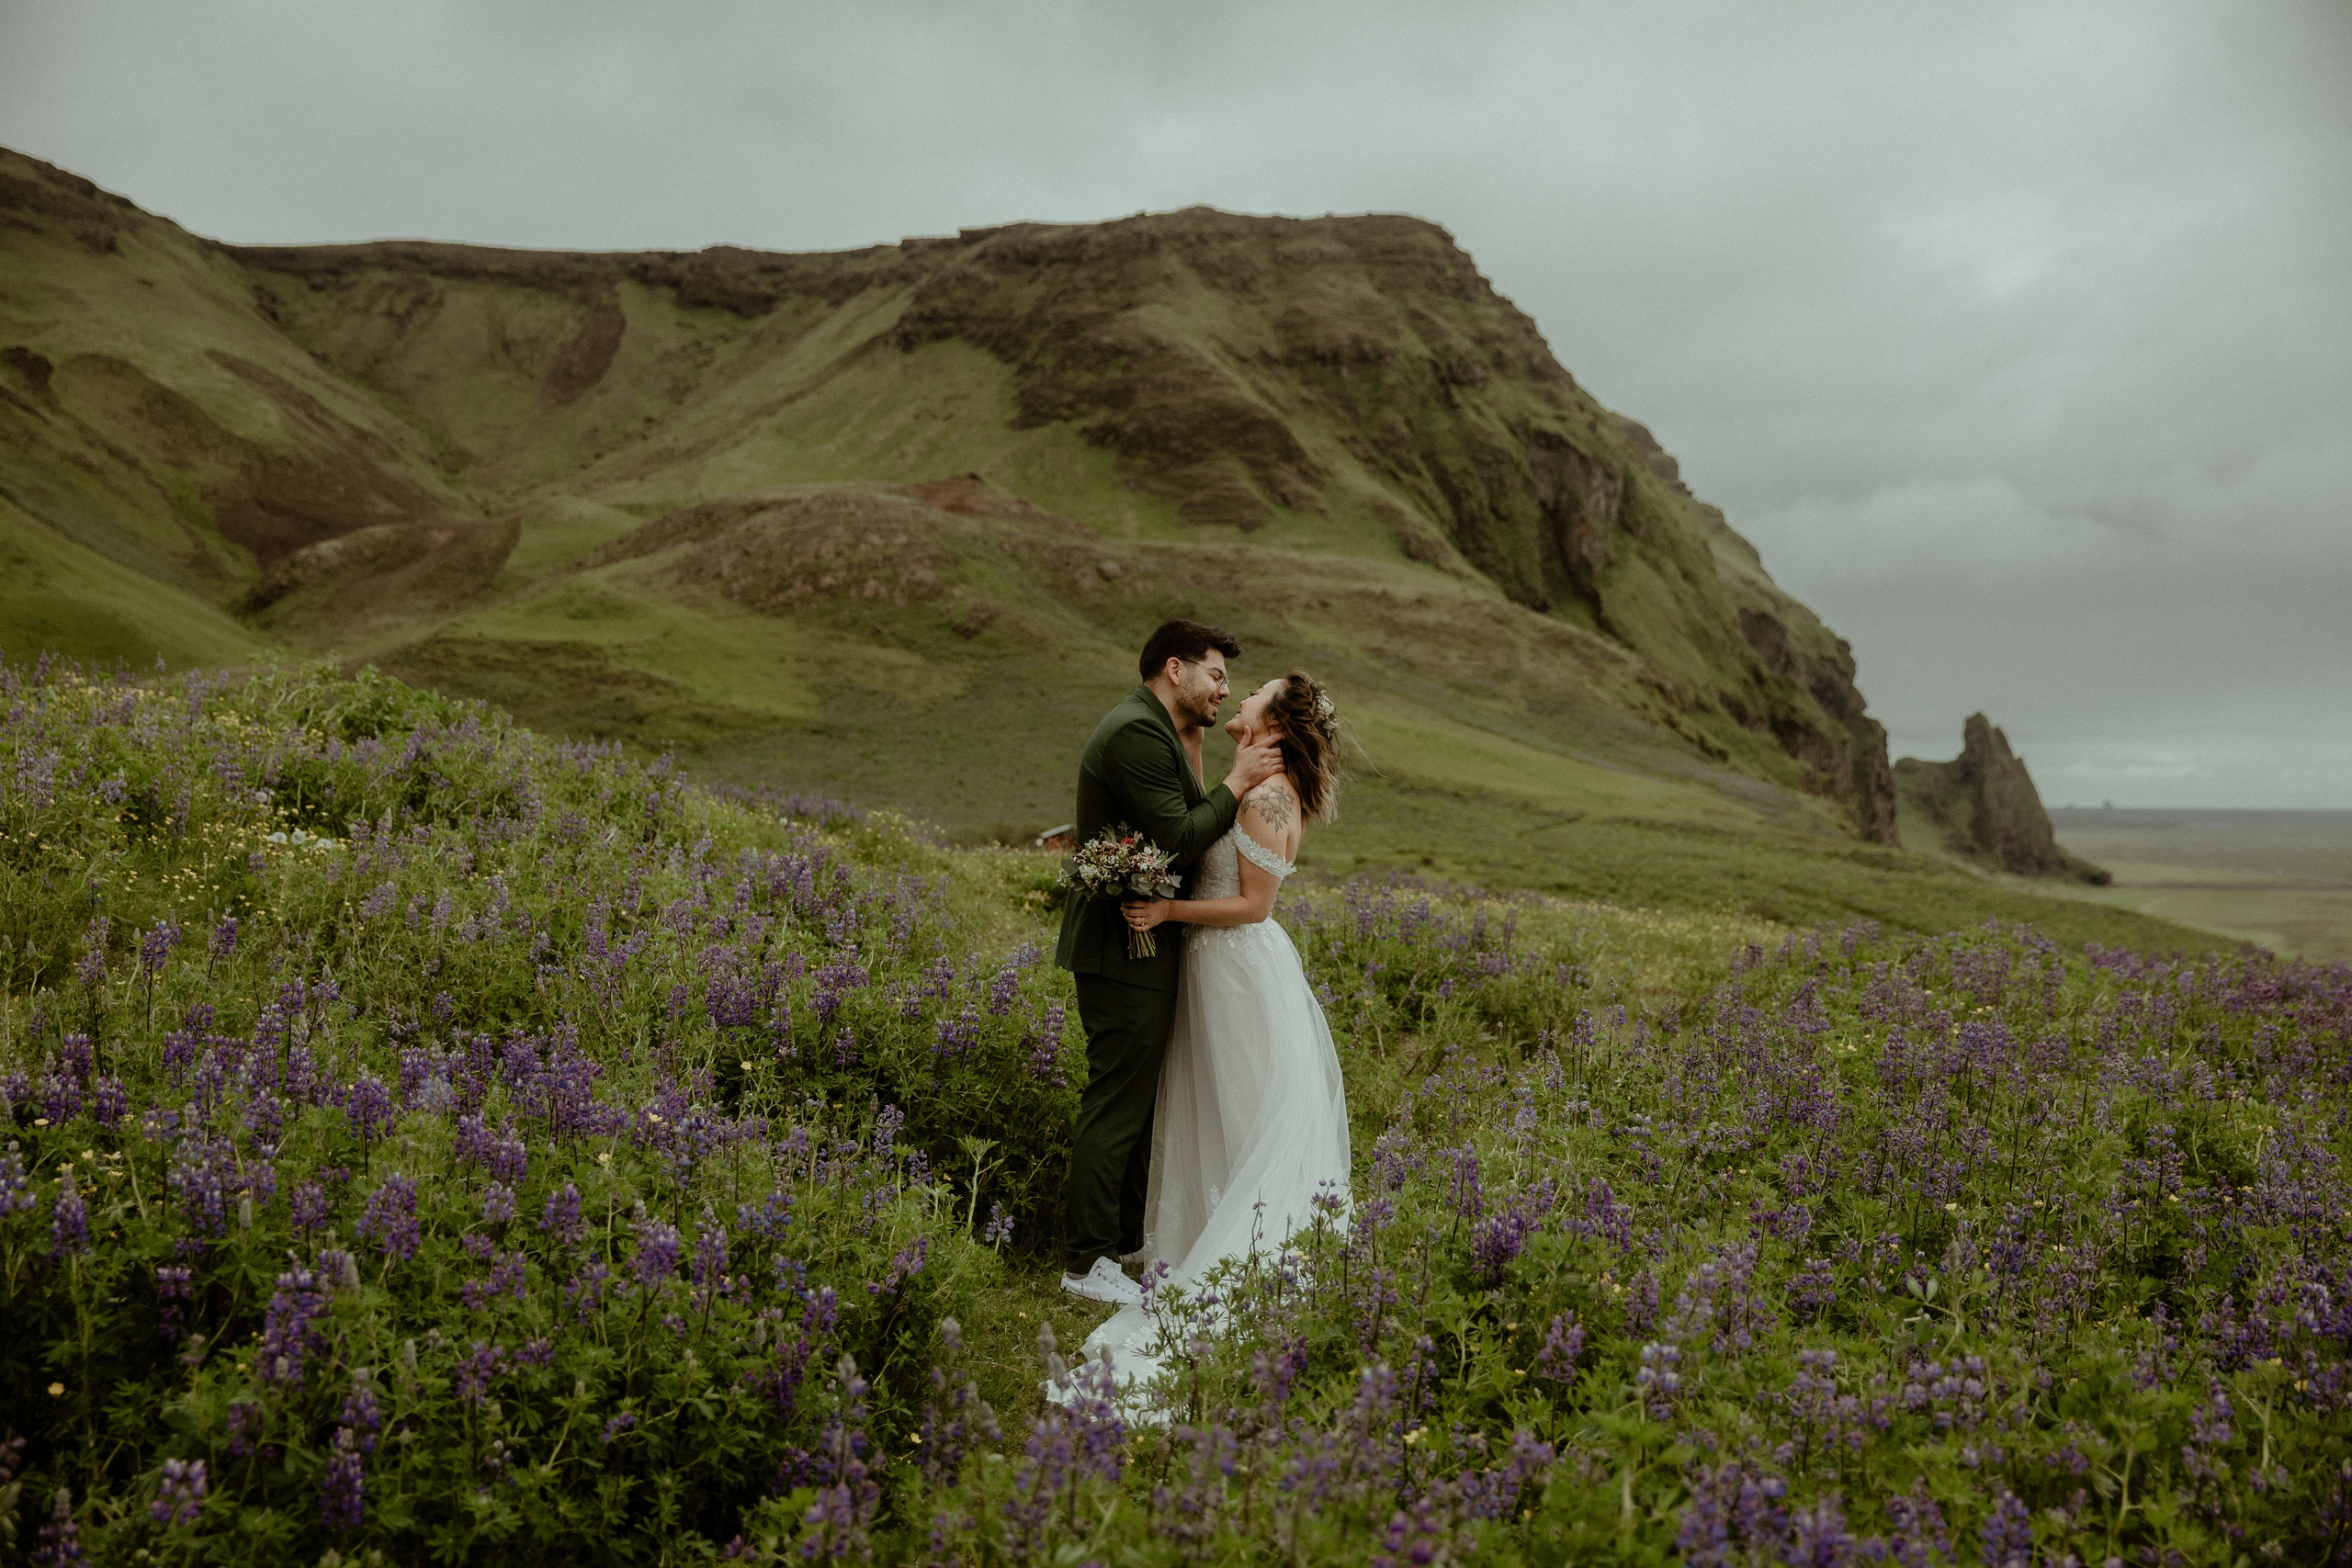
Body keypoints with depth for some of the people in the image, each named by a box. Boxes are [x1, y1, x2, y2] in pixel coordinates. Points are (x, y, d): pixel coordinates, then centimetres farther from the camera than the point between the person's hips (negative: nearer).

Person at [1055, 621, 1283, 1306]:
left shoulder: (1151, 730, 16)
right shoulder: (1138, 732, -18)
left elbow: (1179, 828, 12)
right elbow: (1178, 842, -23)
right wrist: (1237, 783, -13)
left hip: (1139, 944, 11)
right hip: (1126, 948, -11)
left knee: (1140, 1097, 18)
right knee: (1116, 1105, -4)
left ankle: (1127, 1237, 30)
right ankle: (1087, 1261, 4)